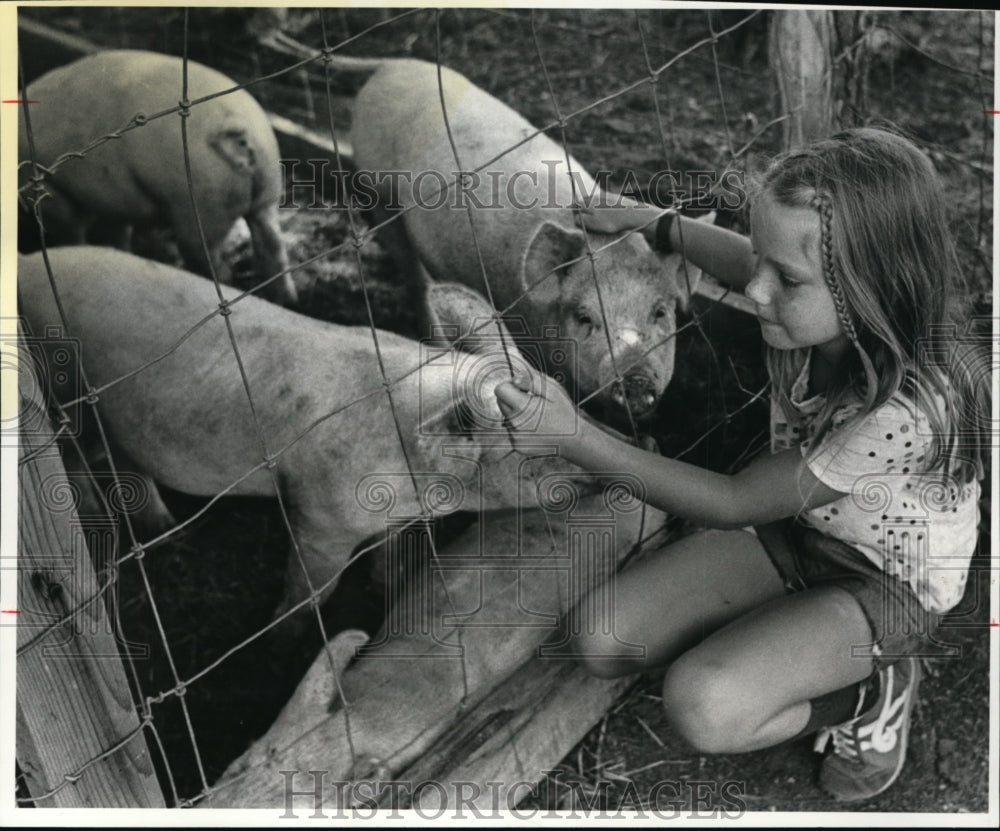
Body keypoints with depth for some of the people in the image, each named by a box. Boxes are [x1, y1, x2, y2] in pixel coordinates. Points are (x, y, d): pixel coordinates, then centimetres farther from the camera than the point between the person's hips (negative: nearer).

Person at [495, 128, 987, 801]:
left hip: (888, 584, -6)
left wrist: (575, 436, -33)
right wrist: (651, 220, 8)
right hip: (794, 524, 7)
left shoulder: (907, 410, -38)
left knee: (703, 707, -29)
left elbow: (733, 504, -28)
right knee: (604, 641, -8)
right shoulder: (819, 308, -20)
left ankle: (871, 695, -2)